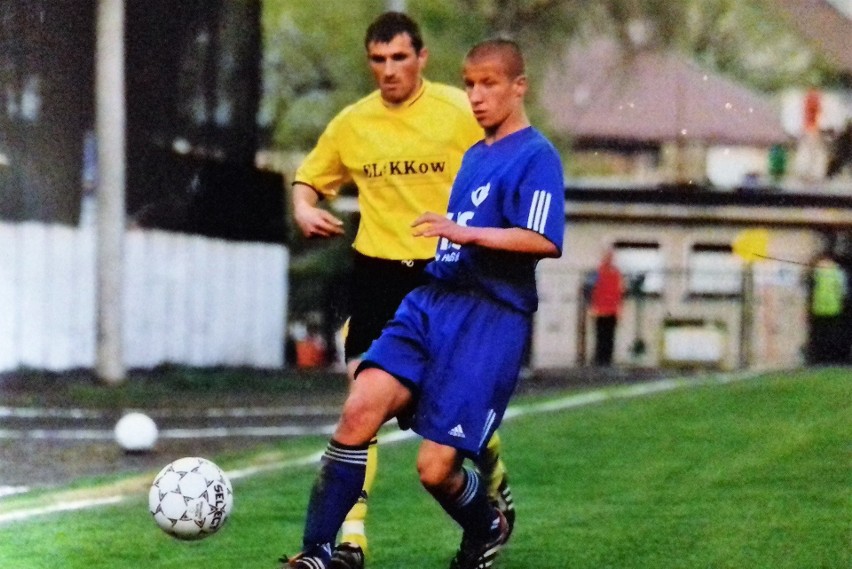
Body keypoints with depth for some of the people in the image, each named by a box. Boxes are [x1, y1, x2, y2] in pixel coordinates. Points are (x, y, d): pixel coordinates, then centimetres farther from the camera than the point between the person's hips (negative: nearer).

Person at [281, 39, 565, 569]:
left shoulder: (537, 156, -5)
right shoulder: (473, 156, 20)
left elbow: (544, 241, -18)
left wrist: (465, 233, -26)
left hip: (489, 321, -7)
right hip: (431, 305, 7)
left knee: (435, 468, -9)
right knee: (360, 409, -16)